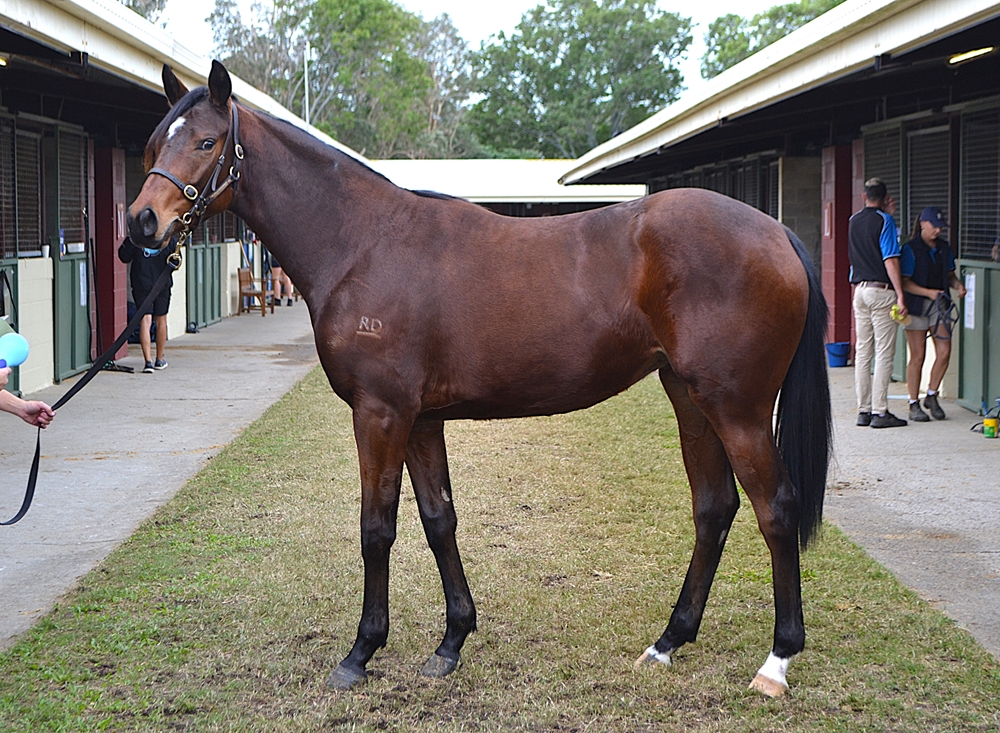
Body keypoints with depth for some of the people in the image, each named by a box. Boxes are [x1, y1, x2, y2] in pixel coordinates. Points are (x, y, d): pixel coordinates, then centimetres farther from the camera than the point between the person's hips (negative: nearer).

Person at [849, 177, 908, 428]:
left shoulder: (853, 221, 11)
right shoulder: (884, 221, -9)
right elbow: (890, 260, -14)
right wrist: (900, 295, -14)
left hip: (859, 290, 7)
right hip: (881, 290, -7)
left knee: (863, 351, 8)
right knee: (884, 352, -5)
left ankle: (863, 410, 10)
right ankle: (880, 412, -7)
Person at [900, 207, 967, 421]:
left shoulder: (944, 247, 10)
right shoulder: (910, 248, -7)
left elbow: (950, 274, 18)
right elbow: (904, 282, -11)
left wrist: (957, 285, -4)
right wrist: (929, 292, -23)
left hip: (939, 304, 5)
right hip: (916, 305, -5)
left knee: (944, 352, -4)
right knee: (917, 356, -3)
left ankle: (931, 396, 15)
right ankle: (914, 405, 7)